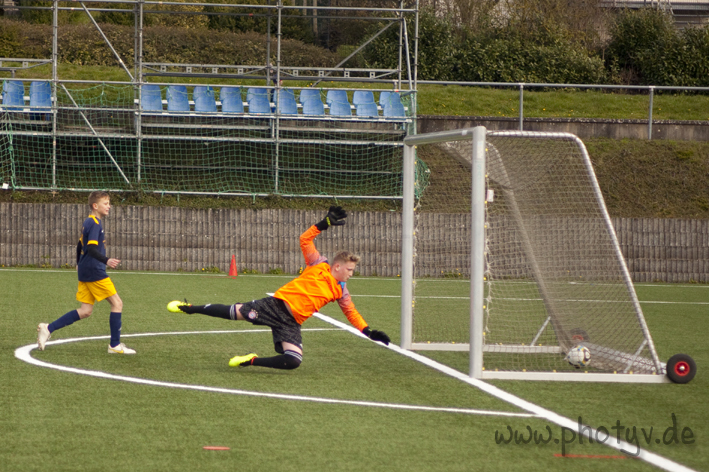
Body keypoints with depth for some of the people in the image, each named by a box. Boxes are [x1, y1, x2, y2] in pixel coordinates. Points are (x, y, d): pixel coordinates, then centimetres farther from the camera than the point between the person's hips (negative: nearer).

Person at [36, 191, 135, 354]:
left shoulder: (88, 222, 16)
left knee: (85, 311, 8)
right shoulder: (95, 223, -14)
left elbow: (80, 246, 28)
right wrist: (106, 261, -38)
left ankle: (48, 328, 3)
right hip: (94, 271, -10)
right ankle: (115, 345, 0)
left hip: (85, 272, 10)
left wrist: (79, 263, 43)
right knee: (117, 303, -3)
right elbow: (91, 248, -25)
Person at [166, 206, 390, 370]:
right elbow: (305, 240, 0)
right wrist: (325, 224, -9)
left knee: (293, 361, -22)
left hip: (292, 323, 3)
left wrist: (368, 332, 17)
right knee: (235, 311, -16)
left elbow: (351, 312, 25)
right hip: (277, 304, -3)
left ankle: (252, 361, -9)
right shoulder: (318, 265, 2)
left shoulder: (340, 290, 13)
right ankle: (190, 308, 4)